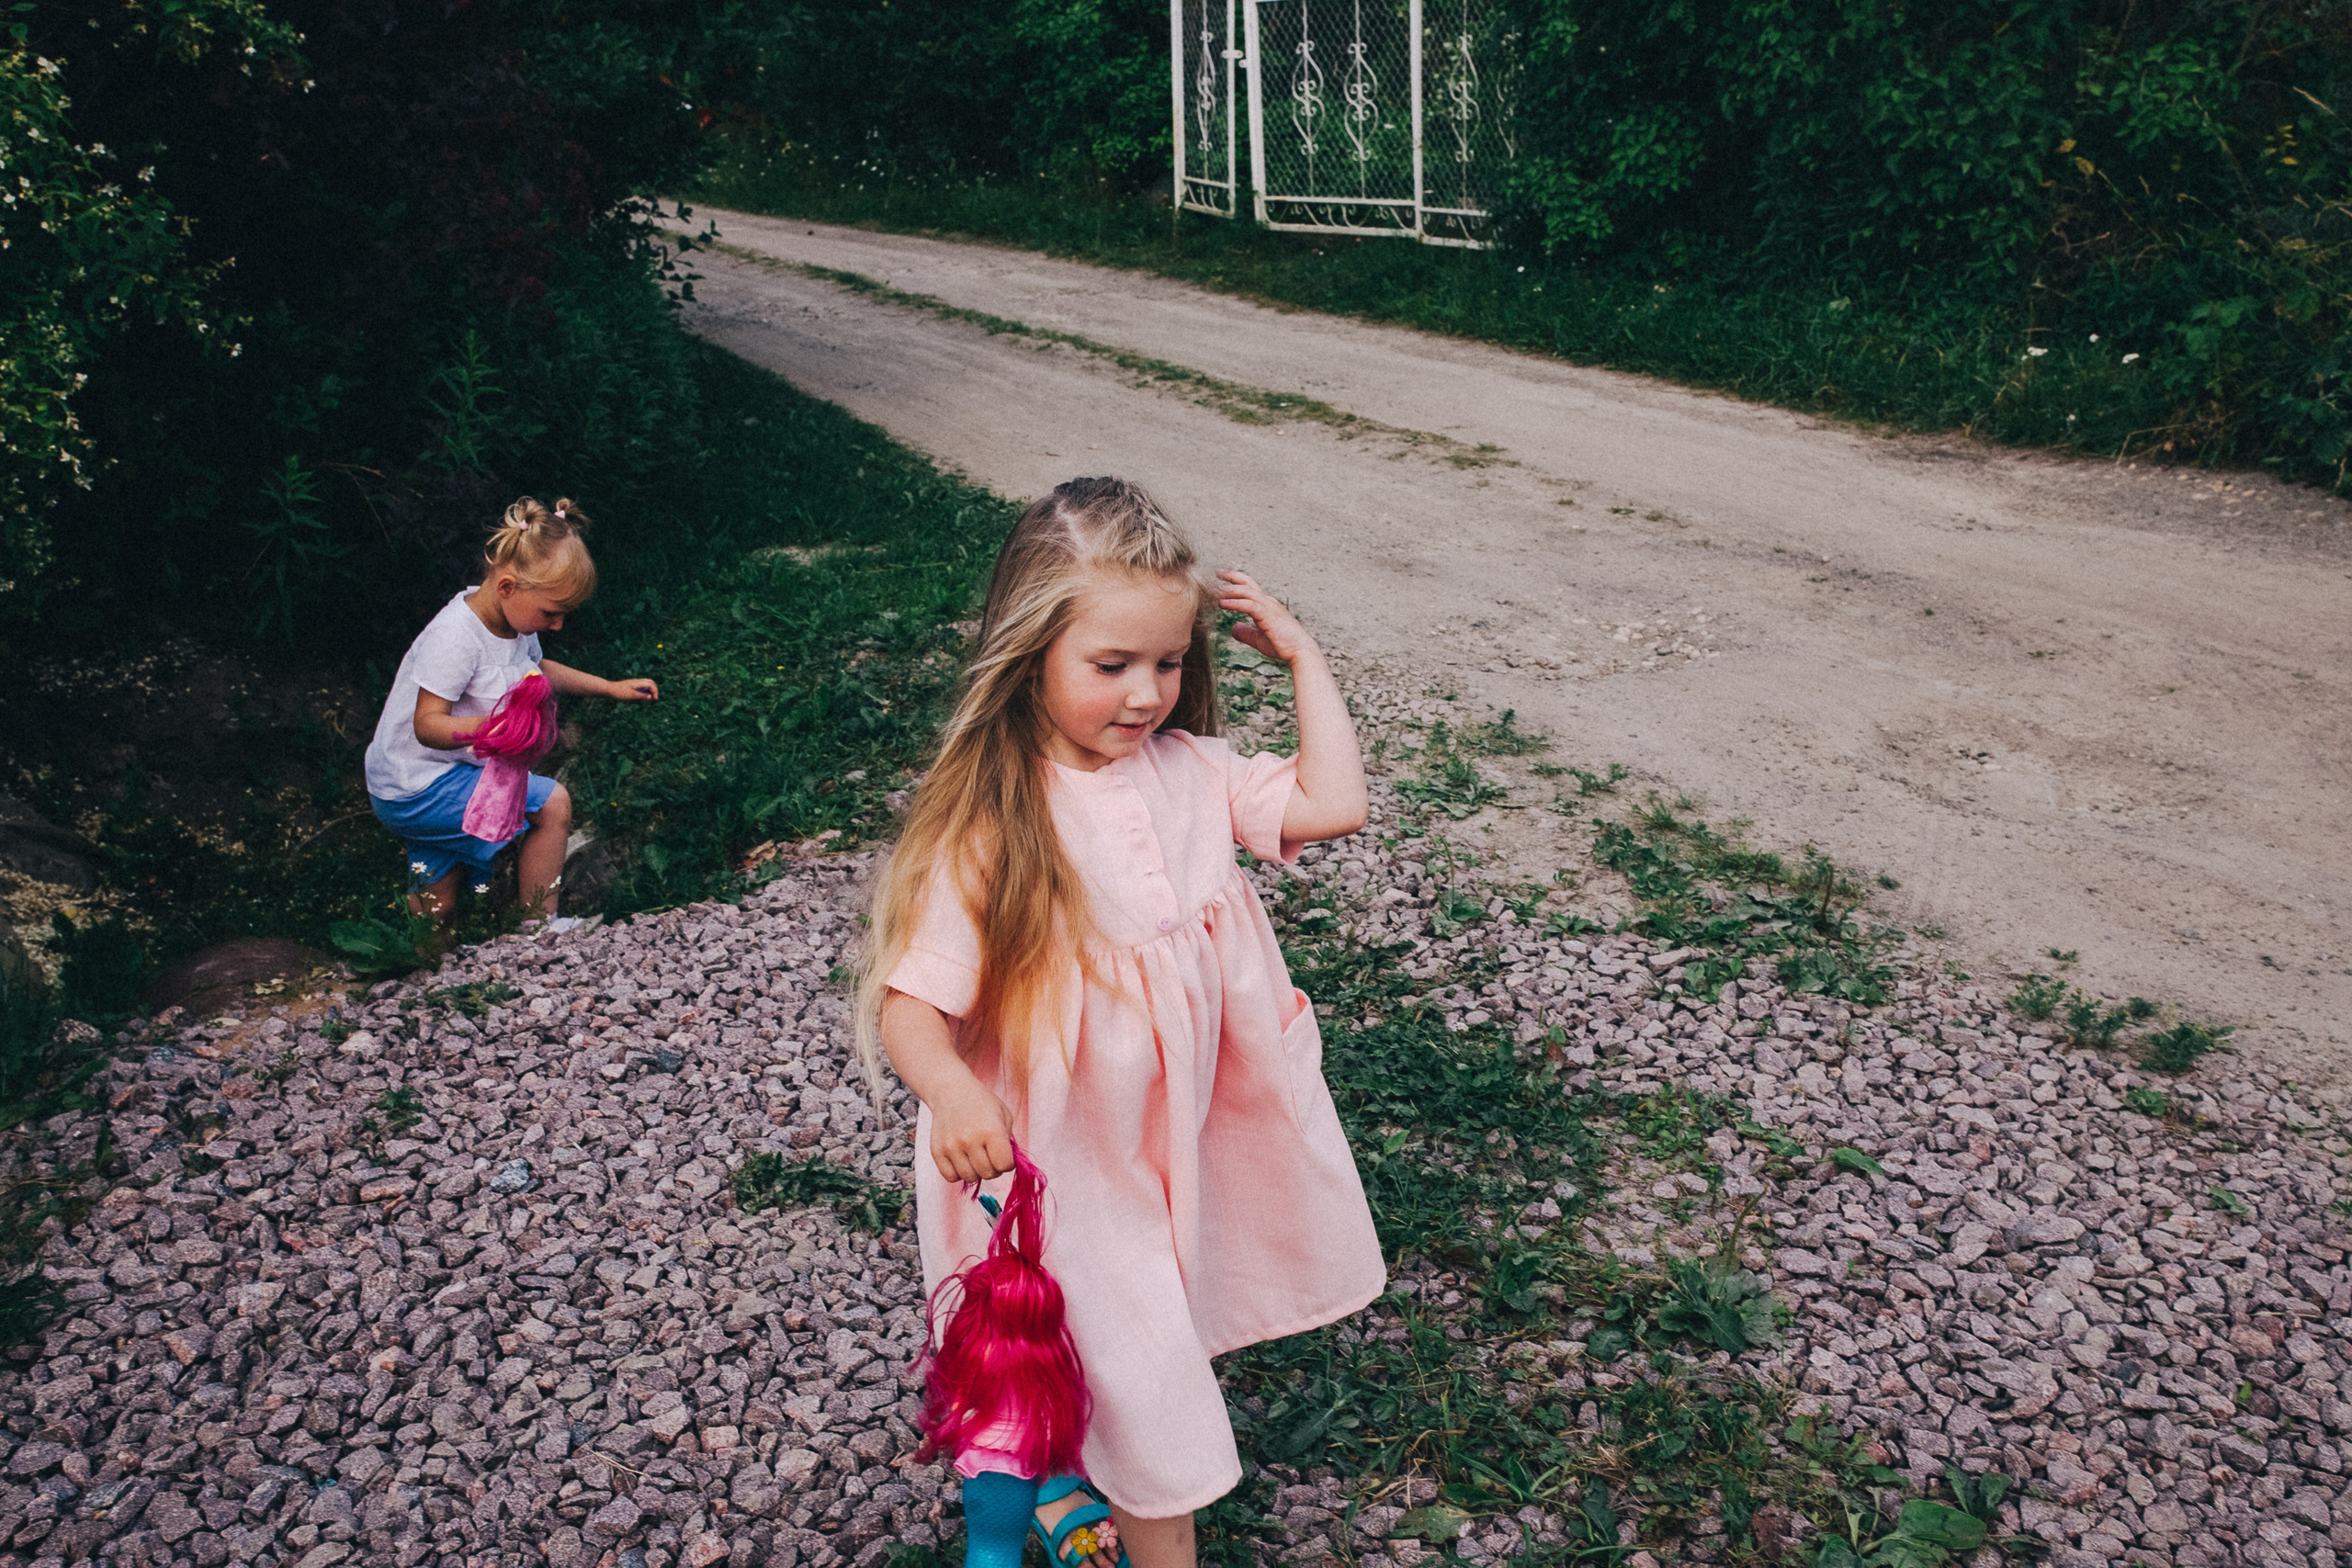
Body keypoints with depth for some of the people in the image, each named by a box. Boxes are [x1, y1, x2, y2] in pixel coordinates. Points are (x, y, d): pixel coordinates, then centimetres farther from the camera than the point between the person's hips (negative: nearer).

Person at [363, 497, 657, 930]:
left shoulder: (514, 619, -1)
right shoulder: (455, 637, -29)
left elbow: (537, 669, 21)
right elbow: (428, 726, -30)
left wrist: (610, 687, 17)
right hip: (414, 791, -9)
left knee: (437, 914, 20)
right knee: (552, 803, -15)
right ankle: (540, 930, -3)